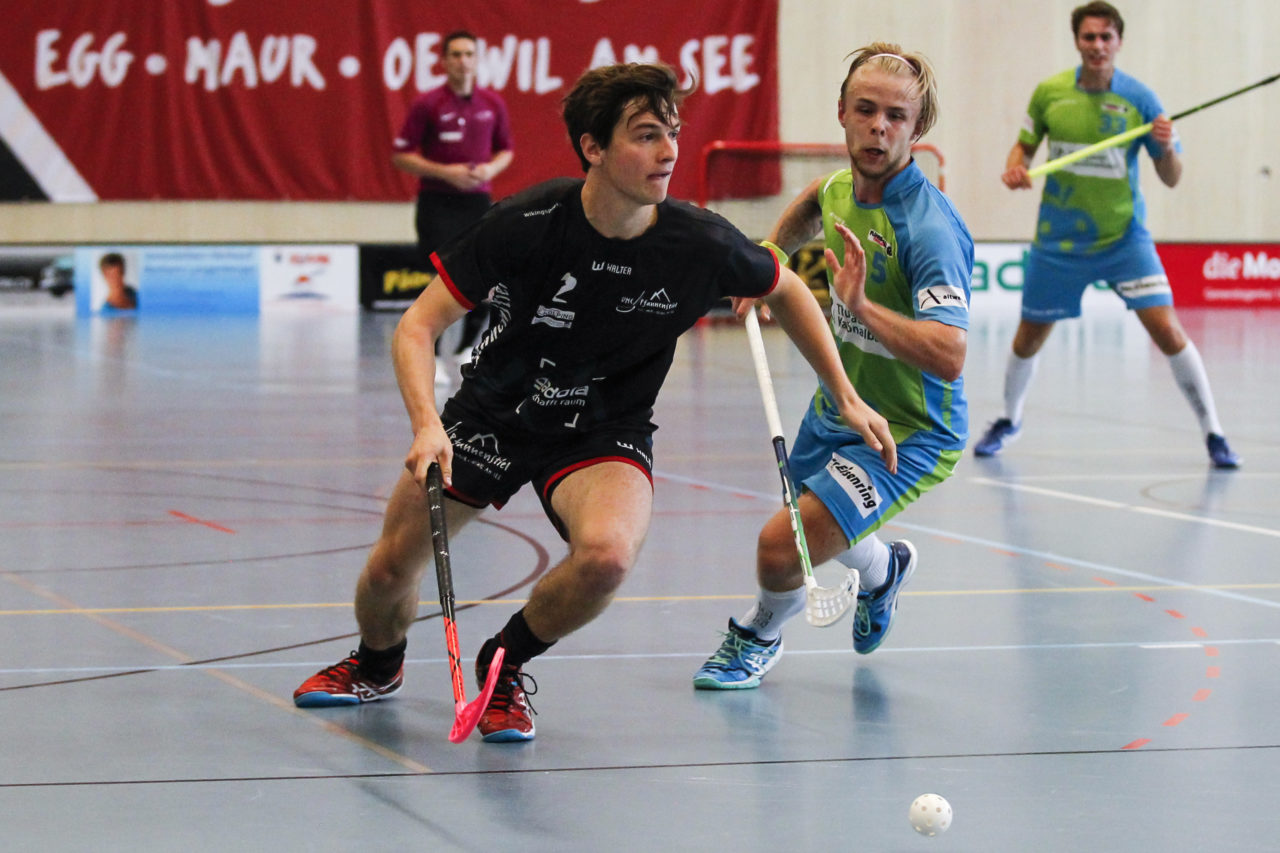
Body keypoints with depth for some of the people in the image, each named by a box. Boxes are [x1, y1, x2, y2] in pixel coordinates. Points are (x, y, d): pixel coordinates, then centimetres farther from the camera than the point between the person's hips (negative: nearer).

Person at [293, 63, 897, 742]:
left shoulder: (700, 244, -20)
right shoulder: (523, 226, -24)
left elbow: (786, 291, 3)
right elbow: (416, 329, -19)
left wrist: (847, 398, 3)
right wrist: (427, 425, -36)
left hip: (604, 435, 0)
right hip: (492, 413, 0)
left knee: (606, 554, -32)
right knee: (390, 569, 2)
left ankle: (505, 666, 0)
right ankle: (377, 666, 42)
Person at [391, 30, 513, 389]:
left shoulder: (493, 104, 6)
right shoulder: (427, 104, -6)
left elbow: (506, 150, 16)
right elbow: (400, 155, -5)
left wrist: (491, 168, -6)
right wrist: (445, 172, -16)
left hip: (478, 200, 4)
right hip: (437, 203, -4)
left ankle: (465, 351, 24)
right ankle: (431, 359, 3)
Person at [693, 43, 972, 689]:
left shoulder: (931, 229, -30)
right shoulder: (841, 189, -6)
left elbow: (949, 357, -39)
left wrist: (863, 306, -47)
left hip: (907, 435, -8)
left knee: (781, 546, -18)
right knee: (820, 536, 29)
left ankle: (759, 636, 16)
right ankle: (883, 569, 65)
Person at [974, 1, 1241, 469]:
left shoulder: (1139, 99, -10)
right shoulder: (1049, 93, -6)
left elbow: (1171, 179, -7)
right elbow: (1024, 145, 11)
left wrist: (1167, 149, -28)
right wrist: (1014, 167, -11)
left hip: (1123, 238, -2)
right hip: (1058, 241, 2)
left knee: (1167, 330, -15)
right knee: (1029, 338, 12)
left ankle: (1213, 433, -4)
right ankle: (1009, 420, 40)